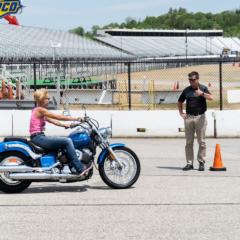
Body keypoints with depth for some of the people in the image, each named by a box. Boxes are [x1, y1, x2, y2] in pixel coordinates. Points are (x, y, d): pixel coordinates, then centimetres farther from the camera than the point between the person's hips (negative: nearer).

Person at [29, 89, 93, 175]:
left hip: (38, 138, 11)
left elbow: (52, 121, 19)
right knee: (67, 141, -16)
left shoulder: (39, 111, 19)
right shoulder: (40, 110, -11)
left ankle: (73, 168, 9)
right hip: (38, 138, -11)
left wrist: (65, 125, 8)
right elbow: (59, 117, -13)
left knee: (66, 142, 14)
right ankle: (80, 168, -14)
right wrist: (76, 118, -9)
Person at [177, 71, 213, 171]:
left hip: (200, 117, -3)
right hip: (188, 117, 3)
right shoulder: (186, 90, 10)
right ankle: (189, 163, 10)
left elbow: (211, 98, -19)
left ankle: (201, 163, 8)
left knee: (201, 142, 1)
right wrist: (181, 113, 11)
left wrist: (202, 93, -35)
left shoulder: (203, 88, -1)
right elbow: (180, 102, 22)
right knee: (189, 142, 5)